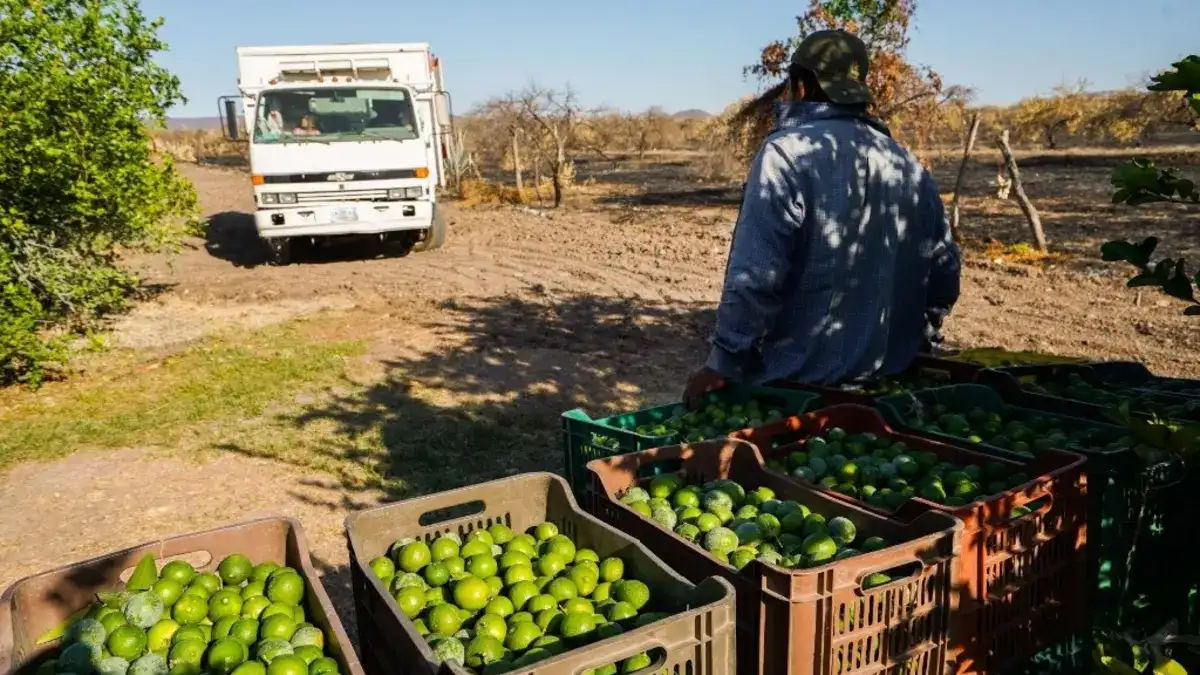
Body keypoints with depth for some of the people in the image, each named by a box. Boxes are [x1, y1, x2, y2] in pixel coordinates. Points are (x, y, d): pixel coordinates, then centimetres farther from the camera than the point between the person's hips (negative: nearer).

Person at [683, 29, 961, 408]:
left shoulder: (787, 152, -13)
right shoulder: (909, 166, 7)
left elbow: (755, 276, -21)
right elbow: (944, 274, 13)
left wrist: (724, 363, -13)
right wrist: (911, 343, 25)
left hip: (797, 382, -6)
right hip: (887, 380, 7)